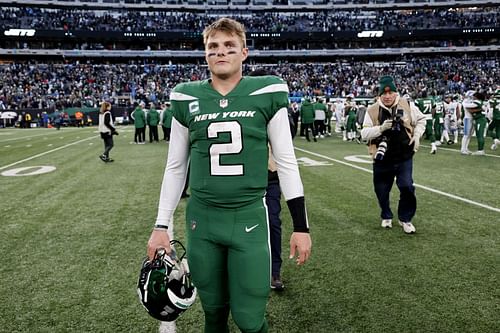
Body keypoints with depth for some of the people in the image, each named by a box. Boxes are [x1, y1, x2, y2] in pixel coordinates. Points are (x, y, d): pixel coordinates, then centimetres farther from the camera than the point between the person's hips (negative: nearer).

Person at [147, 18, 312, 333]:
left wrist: (301, 225, 0)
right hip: (202, 219, 2)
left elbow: (287, 162, 0)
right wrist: (161, 226, 7)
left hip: (249, 217, -2)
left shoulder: (267, 92, -3)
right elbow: (176, 167, 9)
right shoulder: (186, 98, 3)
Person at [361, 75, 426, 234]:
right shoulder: (372, 111, -7)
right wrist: (381, 128, -24)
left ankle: (405, 219, 14)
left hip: (404, 157, 0)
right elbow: (364, 133, -10)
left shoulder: (406, 106, -3)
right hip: (382, 160, 0)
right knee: (381, 191, 9)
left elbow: (421, 120, 13)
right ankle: (386, 217, 37)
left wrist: (416, 135, -1)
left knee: (406, 187, -9)